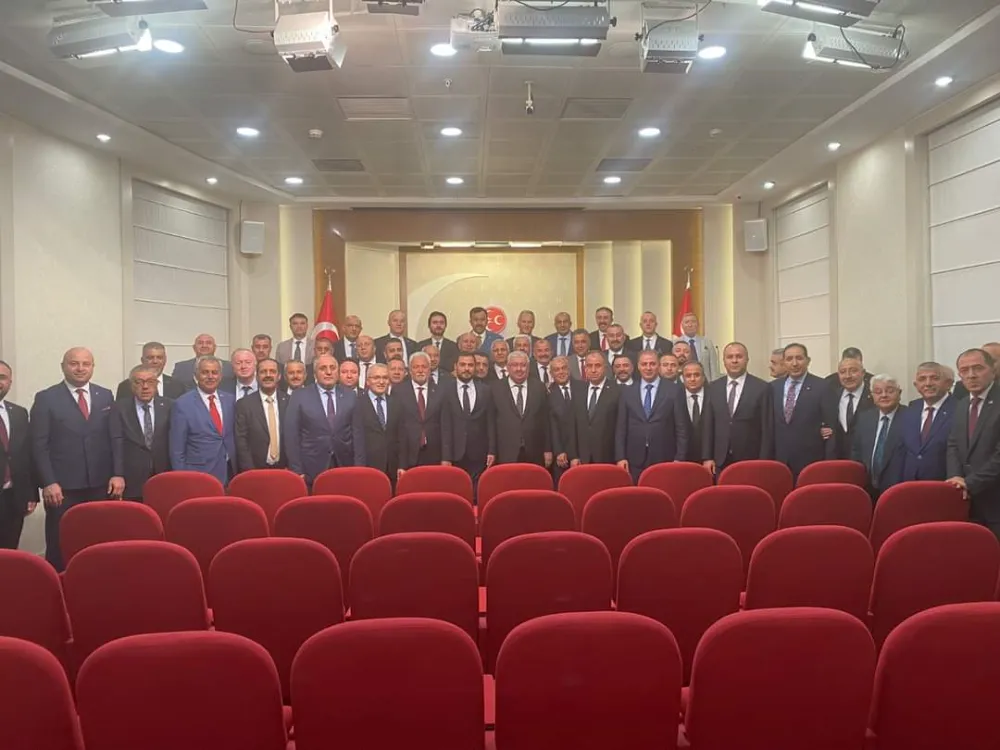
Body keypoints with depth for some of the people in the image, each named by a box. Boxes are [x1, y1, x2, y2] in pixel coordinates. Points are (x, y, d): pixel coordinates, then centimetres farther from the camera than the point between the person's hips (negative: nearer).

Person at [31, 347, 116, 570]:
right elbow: (39, 445, -3)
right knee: (60, 547, 3)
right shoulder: (46, 398, 0)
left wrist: (117, 474, 1)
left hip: (100, 485, 3)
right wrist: (48, 483, -11)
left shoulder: (105, 396, 11)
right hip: (63, 487, -2)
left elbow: (115, 438, 10)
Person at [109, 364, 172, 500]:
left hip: (164, 480, 1)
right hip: (132, 483, -1)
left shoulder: (168, 406, 5)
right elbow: (117, 444, -5)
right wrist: (118, 476, -15)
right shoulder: (120, 408, 2)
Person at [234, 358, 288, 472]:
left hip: (284, 471, 2)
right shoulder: (244, 404, -2)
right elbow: (241, 441, -5)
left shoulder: (290, 402, 3)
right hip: (255, 470, -1)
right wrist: (250, 472, -12)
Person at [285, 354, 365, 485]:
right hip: (312, 471, -1)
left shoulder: (351, 396, 7)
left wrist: (359, 468, -1)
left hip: (345, 468, 2)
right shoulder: (299, 397, 1)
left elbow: (358, 433, 5)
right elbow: (292, 436, -1)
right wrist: (297, 471, -6)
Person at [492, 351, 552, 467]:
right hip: (506, 454, -2)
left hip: (534, 454, 2)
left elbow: (546, 421, 10)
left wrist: (548, 450, 6)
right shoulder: (495, 388, 2)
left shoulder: (539, 388, 9)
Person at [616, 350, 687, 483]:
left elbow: (681, 427, 1)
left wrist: (679, 458, -5)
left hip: (664, 460, -1)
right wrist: (620, 457, 0)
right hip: (635, 462, 2)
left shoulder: (674, 390, 3)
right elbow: (621, 428, 8)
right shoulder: (627, 393, 9)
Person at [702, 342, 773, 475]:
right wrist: (707, 457, 2)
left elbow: (767, 429, -3)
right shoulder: (713, 388, 8)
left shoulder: (762, 388, -2)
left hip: (751, 461, -2)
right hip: (721, 461, 3)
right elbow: (708, 425, 8)